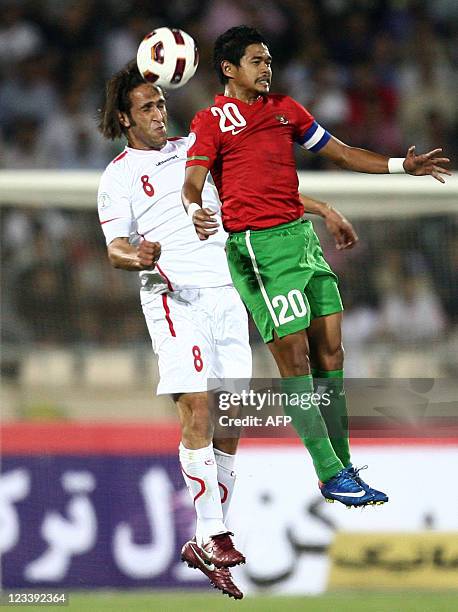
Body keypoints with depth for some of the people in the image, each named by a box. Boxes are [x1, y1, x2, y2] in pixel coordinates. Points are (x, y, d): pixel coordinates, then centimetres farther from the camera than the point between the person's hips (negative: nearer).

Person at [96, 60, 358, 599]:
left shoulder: (194, 148, 19)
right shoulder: (119, 176, 5)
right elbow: (115, 247, -4)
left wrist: (322, 210, 20)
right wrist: (135, 257, -27)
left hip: (225, 290, 5)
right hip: (173, 297, -5)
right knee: (196, 409, -18)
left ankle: (207, 540, 5)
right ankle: (211, 537, -20)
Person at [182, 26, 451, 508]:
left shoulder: (284, 108, 18)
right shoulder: (210, 121, 0)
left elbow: (339, 152, 25)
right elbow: (192, 180, -13)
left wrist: (402, 165, 18)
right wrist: (195, 210, -35)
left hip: (301, 233, 7)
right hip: (257, 245, -7)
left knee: (329, 348, 4)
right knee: (294, 355, -9)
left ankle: (342, 466, 10)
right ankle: (330, 475, -7)